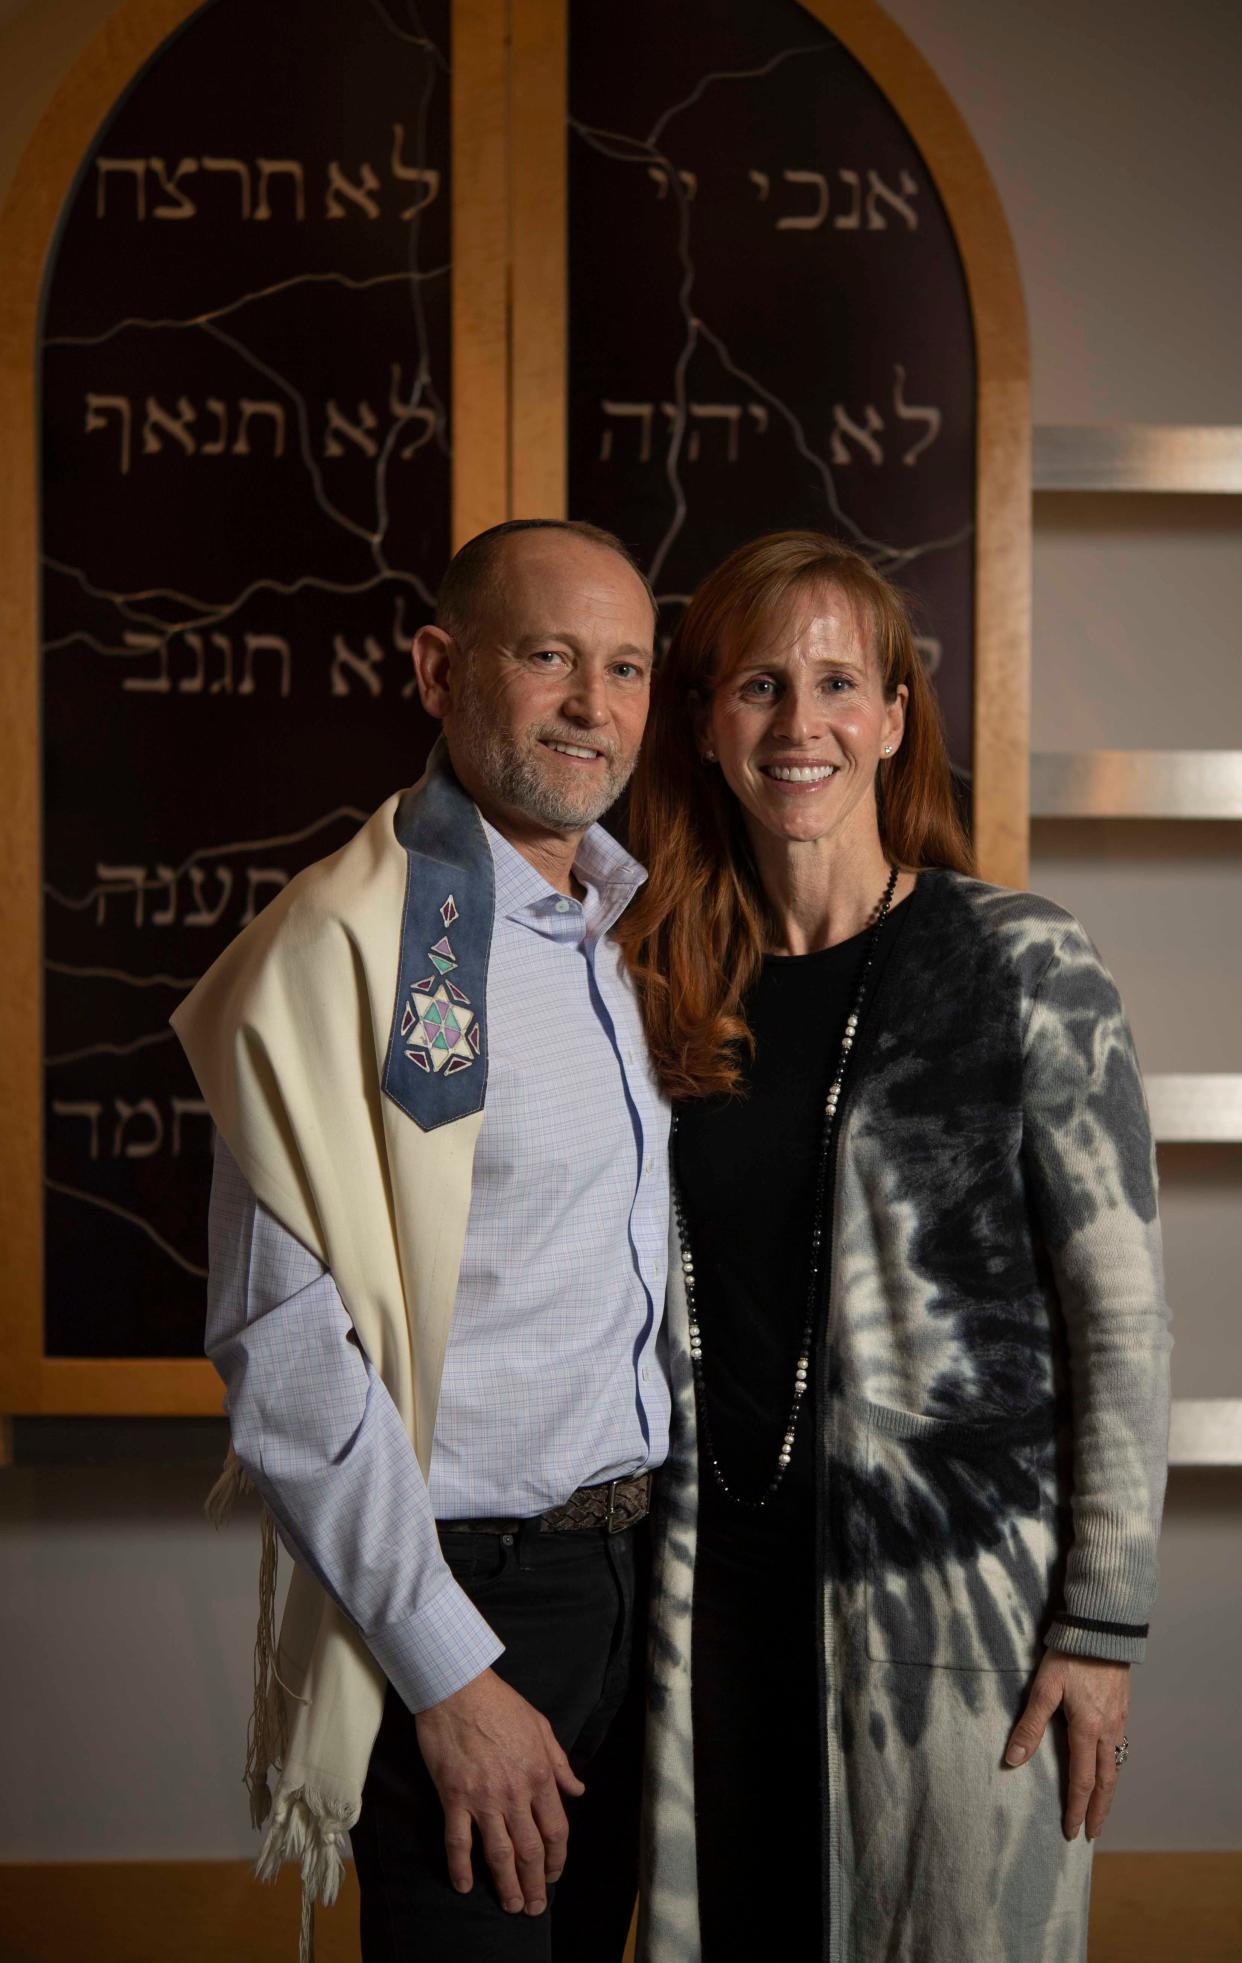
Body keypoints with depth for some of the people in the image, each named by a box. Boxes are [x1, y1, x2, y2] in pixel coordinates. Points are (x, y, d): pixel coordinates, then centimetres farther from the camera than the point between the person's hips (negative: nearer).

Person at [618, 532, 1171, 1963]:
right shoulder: (662, 983, 4)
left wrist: (1101, 1623, -9)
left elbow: (1123, 1314, -7)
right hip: (720, 1580, 4)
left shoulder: (1023, 968, -7)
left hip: (959, 1584, -3)